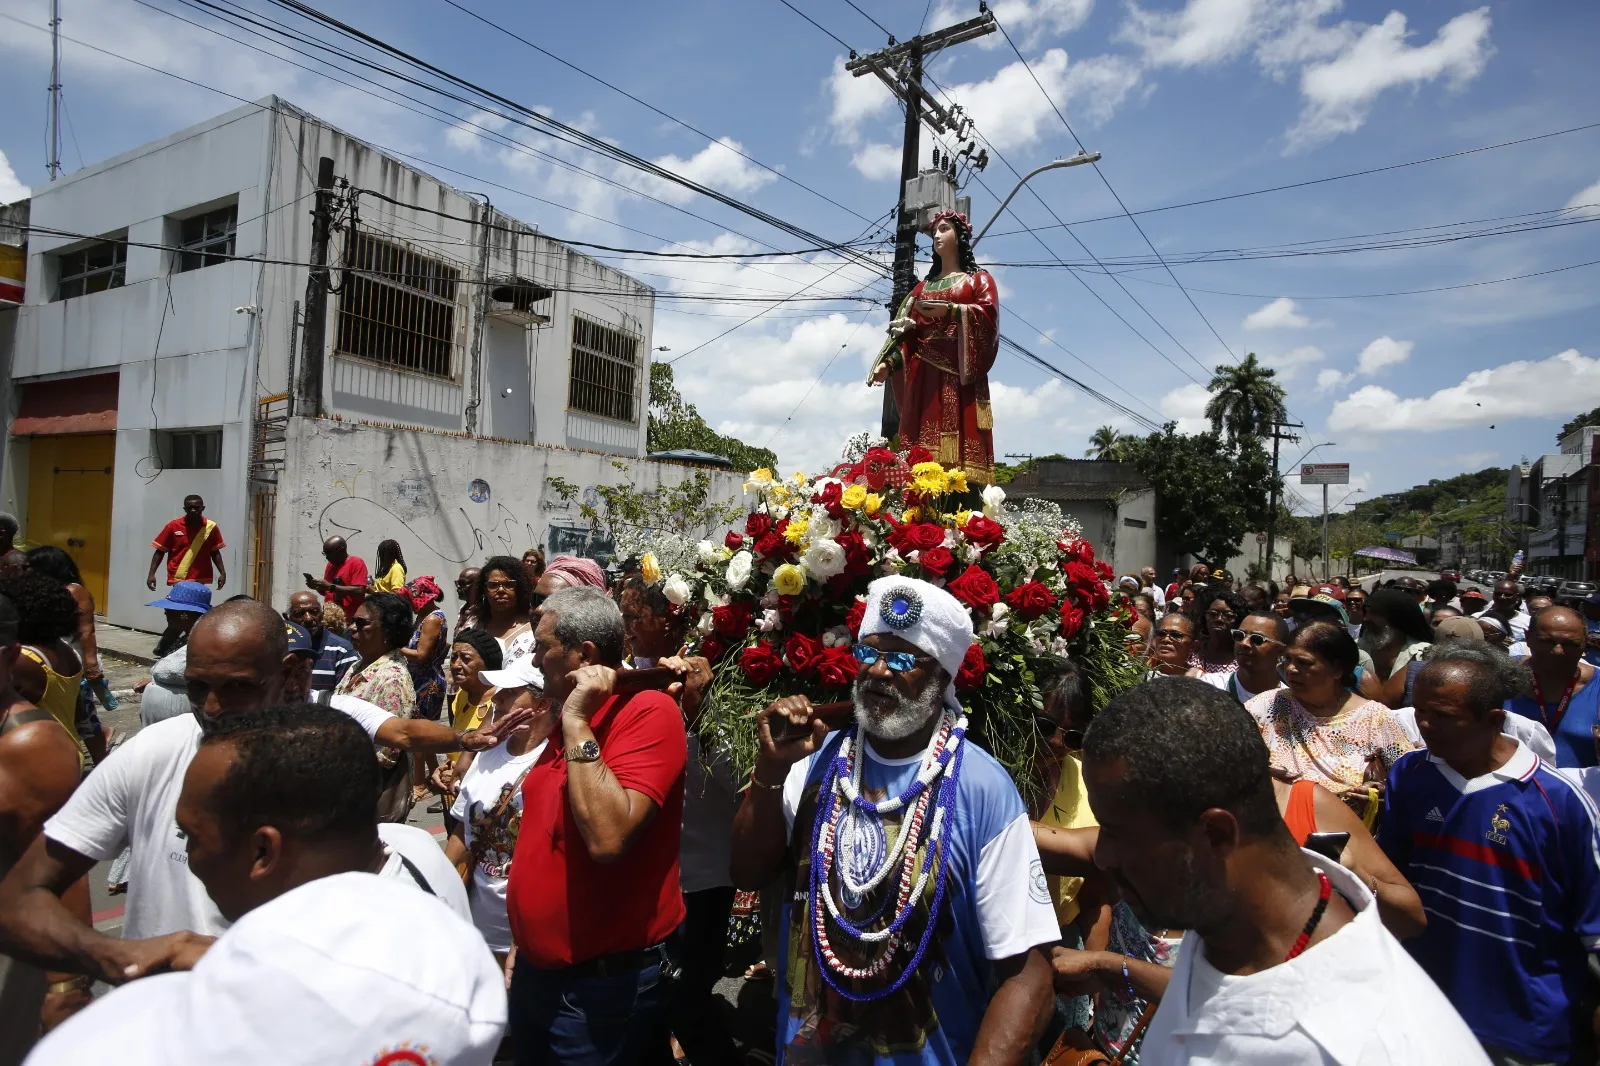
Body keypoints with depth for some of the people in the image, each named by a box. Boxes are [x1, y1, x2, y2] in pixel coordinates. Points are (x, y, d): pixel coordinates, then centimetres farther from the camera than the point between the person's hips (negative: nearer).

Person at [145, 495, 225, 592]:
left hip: (199, 580, 2)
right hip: (178, 580, -2)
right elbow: (160, 551, 3)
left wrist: (222, 573, 2)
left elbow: (215, 552, 10)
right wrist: (151, 574, -4)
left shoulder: (210, 527, 2)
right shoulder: (173, 526, -3)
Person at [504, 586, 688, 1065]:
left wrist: (577, 722, -27)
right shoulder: (571, 717, 8)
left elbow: (607, 837, -33)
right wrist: (521, 949, 16)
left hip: (600, 984, -8)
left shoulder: (649, 713, -21)